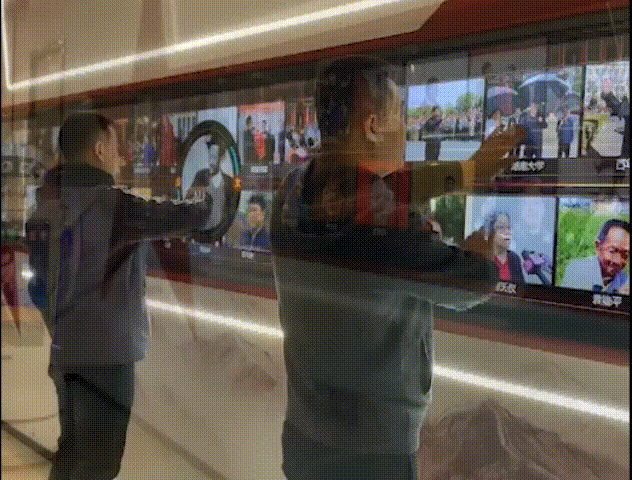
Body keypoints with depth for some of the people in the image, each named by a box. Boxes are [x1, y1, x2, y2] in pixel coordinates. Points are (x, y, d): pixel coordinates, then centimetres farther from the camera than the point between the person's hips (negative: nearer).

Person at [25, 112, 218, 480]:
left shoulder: (49, 204, 7)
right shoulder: (109, 203, -17)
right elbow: (181, 219, -12)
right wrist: (205, 204, 10)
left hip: (67, 349, 8)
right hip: (105, 352, -8)